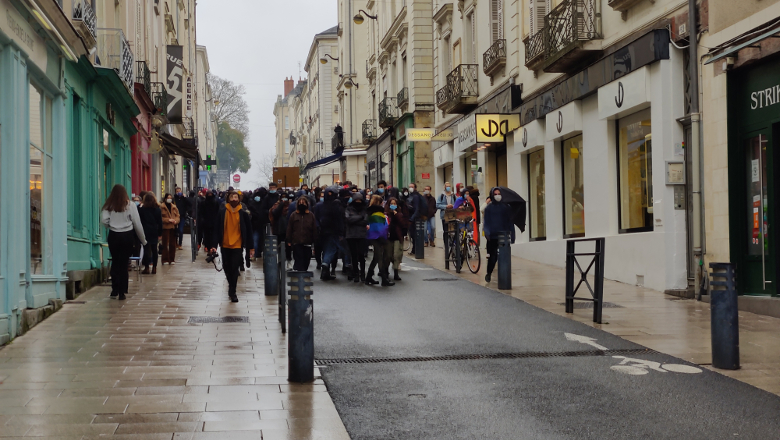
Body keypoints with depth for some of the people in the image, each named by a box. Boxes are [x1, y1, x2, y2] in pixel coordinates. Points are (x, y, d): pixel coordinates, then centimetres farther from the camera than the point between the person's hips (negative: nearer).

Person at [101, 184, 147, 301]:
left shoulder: (108, 206, 0)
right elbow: (137, 223, -1)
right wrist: (143, 239, 8)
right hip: (127, 236, -1)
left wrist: (112, 224, 13)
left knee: (115, 262, 12)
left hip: (113, 236, 1)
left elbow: (104, 220, -10)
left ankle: (115, 290, 11)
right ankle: (122, 292, 3)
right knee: (124, 263, 2)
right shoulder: (130, 205, -3)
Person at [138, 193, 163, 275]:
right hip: (154, 232, 3)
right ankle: (154, 268, 8)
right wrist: (160, 233, 9)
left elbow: (139, 221, -3)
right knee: (154, 249, 7)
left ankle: (146, 268, -2)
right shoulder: (157, 209, 2)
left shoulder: (142, 209, -5)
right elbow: (160, 222, 5)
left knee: (146, 249, 0)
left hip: (145, 232, -2)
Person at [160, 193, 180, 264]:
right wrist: (168, 220, -17)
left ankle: (172, 259, 15)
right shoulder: (162, 207, -5)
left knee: (172, 244, 8)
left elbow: (178, 216, 11)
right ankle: (165, 260, 1)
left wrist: (176, 221, -9)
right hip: (165, 227, -5)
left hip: (173, 227, 5)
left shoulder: (174, 207, 12)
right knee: (165, 244, -4)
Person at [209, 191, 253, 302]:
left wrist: (251, 247, 2)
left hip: (237, 246, -2)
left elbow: (248, 231, 2)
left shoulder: (243, 214, -3)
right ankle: (232, 284, 38)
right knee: (226, 268, 13)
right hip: (225, 245, 2)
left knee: (234, 268, -6)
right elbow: (217, 229, -3)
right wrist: (214, 245, -9)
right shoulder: (222, 212, -4)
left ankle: (232, 292, 3)